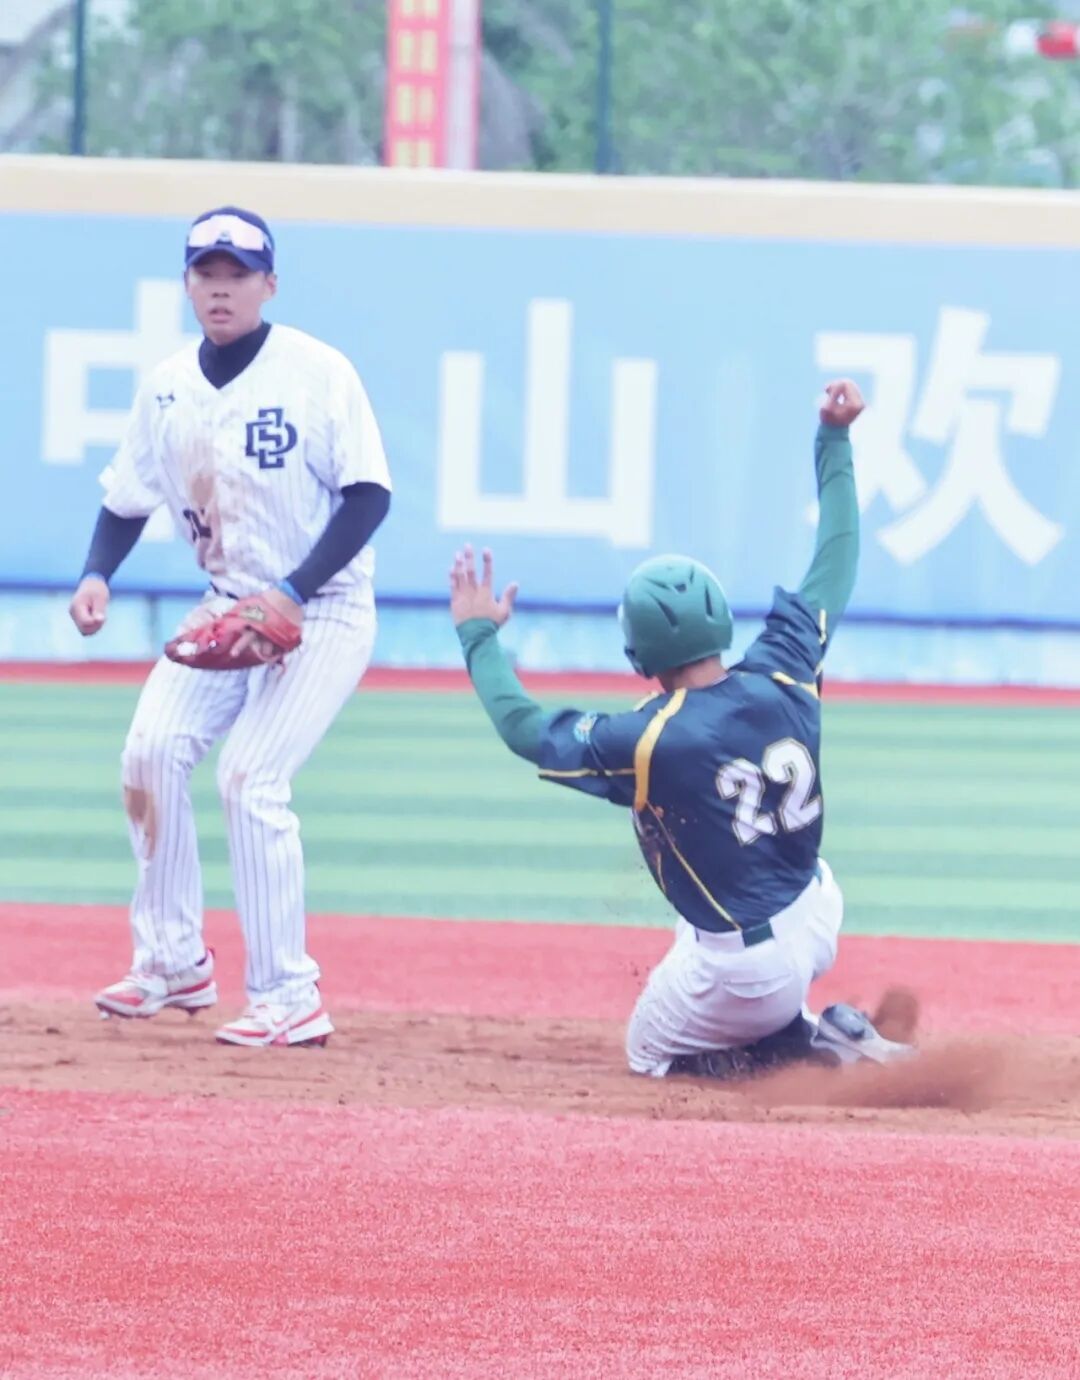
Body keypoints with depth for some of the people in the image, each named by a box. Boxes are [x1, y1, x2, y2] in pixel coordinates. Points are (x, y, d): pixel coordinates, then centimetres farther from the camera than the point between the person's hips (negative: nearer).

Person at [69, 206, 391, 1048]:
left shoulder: (319, 373, -14)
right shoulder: (168, 388, 2)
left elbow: (369, 497, -17)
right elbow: (129, 499, 11)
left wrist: (292, 594, -26)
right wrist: (97, 576, -8)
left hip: (325, 612, -6)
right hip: (228, 604, 6)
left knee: (250, 777, -18)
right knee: (153, 751, -7)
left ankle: (289, 1000, -12)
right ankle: (173, 963, 8)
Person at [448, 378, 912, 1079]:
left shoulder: (650, 741, -21)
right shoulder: (784, 680, -9)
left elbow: (526, 729, -7)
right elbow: (834, 569, 6)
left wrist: (478, 635, 7)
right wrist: (834, 442, 14)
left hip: (748, 971, -7)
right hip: (819, 918, 7)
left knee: (650, 1053, 20)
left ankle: (812, 1044, -2)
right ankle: (809, 1029, 20)